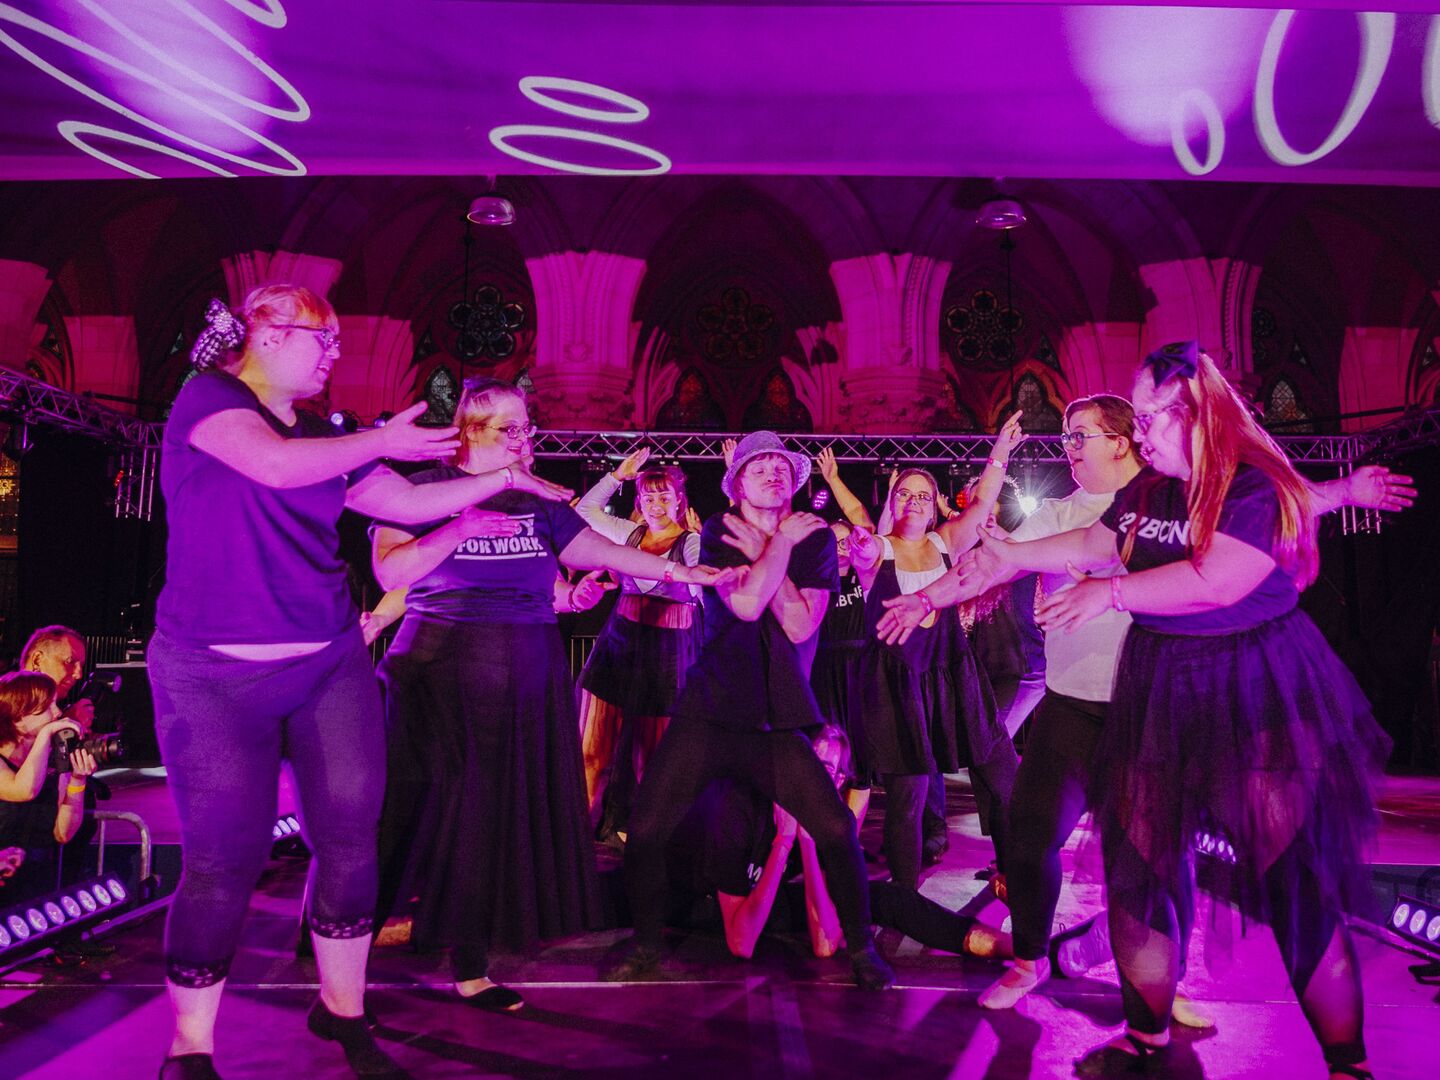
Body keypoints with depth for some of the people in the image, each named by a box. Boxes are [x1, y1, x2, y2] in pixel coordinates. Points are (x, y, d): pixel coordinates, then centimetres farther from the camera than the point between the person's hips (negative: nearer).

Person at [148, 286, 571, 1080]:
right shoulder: (206, 397, -3)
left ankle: (342, 1010, 24)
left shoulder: (323, 436, 14)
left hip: (332, 664, 6)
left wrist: (505, 477, 18)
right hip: (217, 674, -6)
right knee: (224, 859, -3)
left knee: (351, 837, 4)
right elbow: (276, 463, -22)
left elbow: (409, 503, 17)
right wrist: (383, 441, -11)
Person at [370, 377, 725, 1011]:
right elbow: (390, 572, -13)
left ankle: (471, 962, 18)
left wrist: (690, 573, 1)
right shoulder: (422, 492, -2)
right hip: (444, 674, -4)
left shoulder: (538, 503, 11)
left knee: (510, 809, 5)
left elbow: (603, 551, 7)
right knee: (437, 811, -2)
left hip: (527, 678, 5)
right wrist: (461, 526, -21)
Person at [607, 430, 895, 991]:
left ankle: (860, 947, 12)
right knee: (646, 829, -6)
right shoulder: (718, 532, 1)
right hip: (708, 711, 0)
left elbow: (801, 625, -8)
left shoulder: (814, 539, 5)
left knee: (837, 828, -11)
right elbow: (746, 604, -18)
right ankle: (645, 943, 20)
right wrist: (782, 543, -9)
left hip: (779, 718, 1)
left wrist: (761, 550, -8)